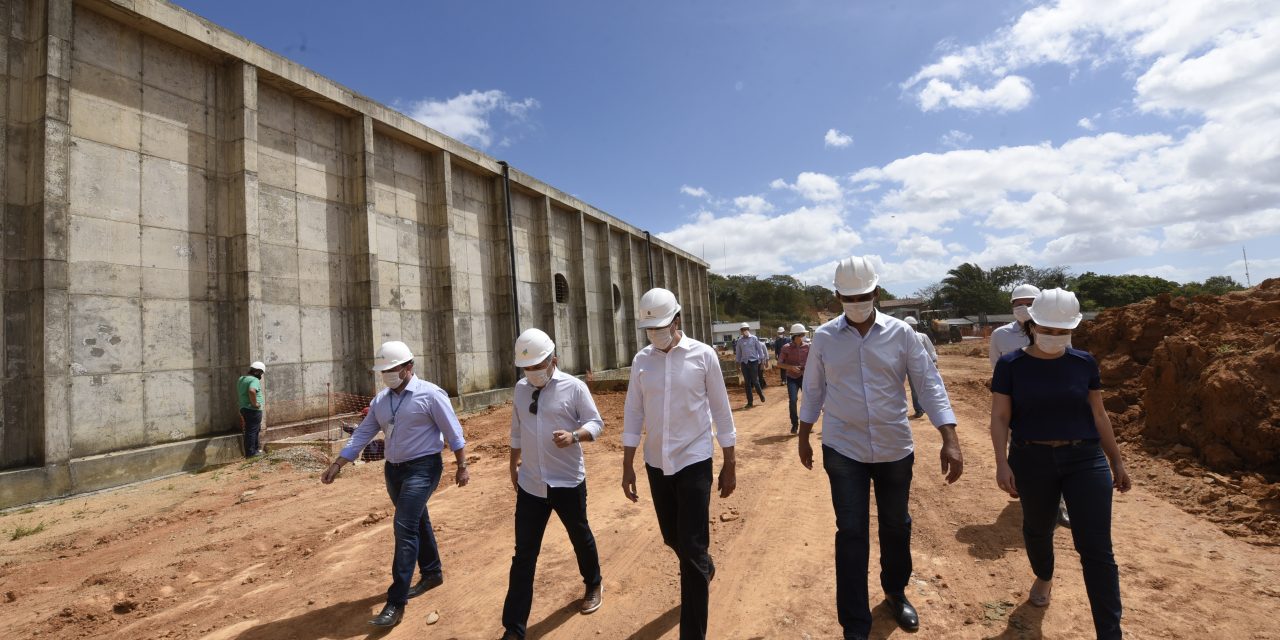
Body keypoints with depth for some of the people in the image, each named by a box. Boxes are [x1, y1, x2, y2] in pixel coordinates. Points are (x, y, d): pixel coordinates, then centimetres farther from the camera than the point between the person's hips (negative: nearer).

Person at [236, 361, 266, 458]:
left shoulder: (241, 379, 14)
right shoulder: (254, 380, -17)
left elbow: (238, 392, 27)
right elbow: (252, 391, -36)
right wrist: (254, 403, -24)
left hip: (243, 408, 10)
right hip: (253, 410, -10)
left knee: (256, 428, 21)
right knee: (252, 430, -2)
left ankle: (255, 447, 30)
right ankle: (251, 452, 3)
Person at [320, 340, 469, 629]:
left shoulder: (429, 394, -14)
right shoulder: (381, 399, 5)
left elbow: (453, 432, -11)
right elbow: (362, 434, 10)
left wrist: (461, 467, -10)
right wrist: (337, 465, 6)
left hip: (422, 469, -7)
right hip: (393, 470, 7)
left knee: (405, 529, -11)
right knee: (417, 523, 19)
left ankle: (396, 602, -4)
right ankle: (432, 573, 39)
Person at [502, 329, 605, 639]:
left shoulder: (574, 387, -11)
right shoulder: (520, 389, 4)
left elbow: (595, 422, -8)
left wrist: (574, 436, -27)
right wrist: (514, 463, 18)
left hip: (568, 482, -3)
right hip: (530, 484, 3)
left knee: (580, 537, 20)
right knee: (524, 555, 5)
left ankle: (594, 585, 49)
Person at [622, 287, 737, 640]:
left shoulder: (703, 355, -9)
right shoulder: (641, 360, 0)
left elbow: (721, 411, -3)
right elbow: (633, 414, 3)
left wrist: (730, 463, -1)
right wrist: (627, 466, 2)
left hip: (694, 461, -4)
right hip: (656, 464, 4)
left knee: (692, 547, -3)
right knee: (673, 538, 19)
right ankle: (704, 568, 52)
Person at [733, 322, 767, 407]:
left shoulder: (754, 338, -1)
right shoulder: (740, 341, 6)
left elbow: (759, 349, 0)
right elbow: (738, 352, 11)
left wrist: (762, 359, -5)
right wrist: (738, 362, 9)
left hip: (753, 362, -3)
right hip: (744, 363, 3)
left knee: (755, 380, -5)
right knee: (747, 382, 5)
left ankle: (761, 394, 25)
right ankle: (750, 402, 11)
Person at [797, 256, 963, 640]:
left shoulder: (901, 333, -6)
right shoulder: (824, 337, -5)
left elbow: (929, 384, -7)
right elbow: (813, 390, 5)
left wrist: (950, 440, -17)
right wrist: (803, 438, 10)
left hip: (895, 449, 1)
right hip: (843, 450, -1)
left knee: (896, 526, 18)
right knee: (851, 534, 0)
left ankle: (895, 594, 44)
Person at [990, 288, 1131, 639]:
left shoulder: (1084, 363, 0)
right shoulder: (1010, 365, -7)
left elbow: (1098, 415, 8)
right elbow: (1000, 418, -8)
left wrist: (1116, 461, 11)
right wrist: (1002, 463, -18)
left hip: (1085, 460, 1)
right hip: (1032, 461, -1)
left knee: (1096, 548, -1)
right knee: (1037, 529, 19)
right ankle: (1044, 577, 49)